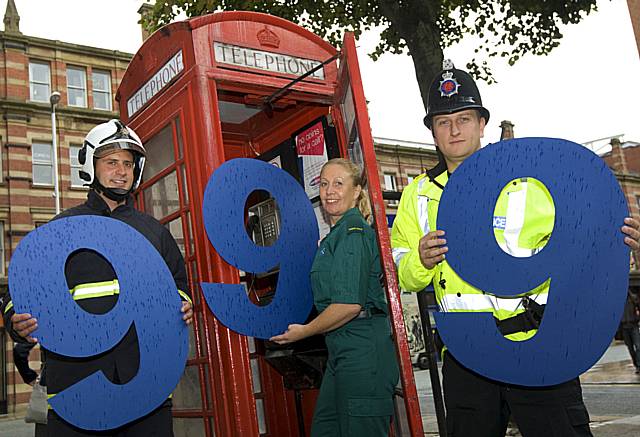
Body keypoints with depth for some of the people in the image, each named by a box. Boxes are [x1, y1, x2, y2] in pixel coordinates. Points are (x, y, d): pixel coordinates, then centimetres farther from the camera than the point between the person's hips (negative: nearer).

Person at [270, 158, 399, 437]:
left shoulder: (353, 231, -13)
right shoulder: (336, 235, 18)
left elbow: (350, 304, -20)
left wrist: (304, 332, -9)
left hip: (362, 350, -10)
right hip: (344, 351, 10)